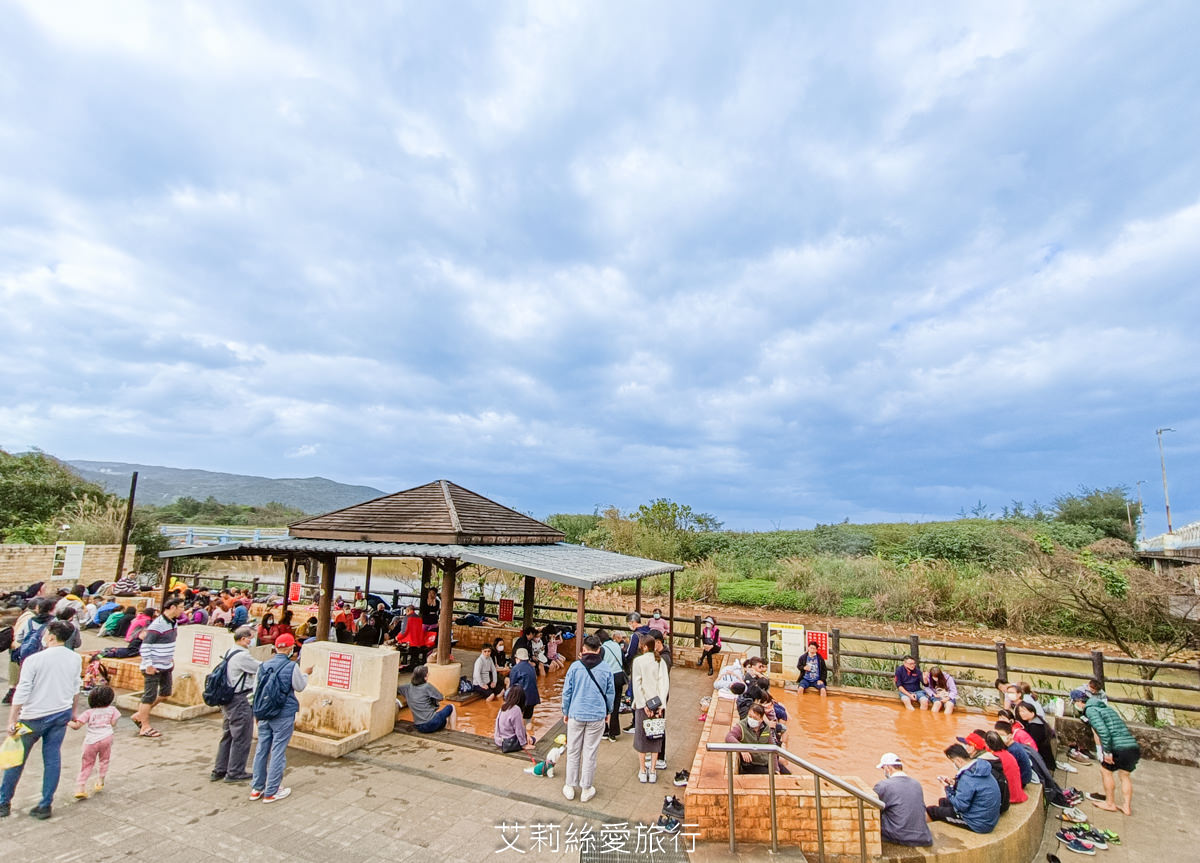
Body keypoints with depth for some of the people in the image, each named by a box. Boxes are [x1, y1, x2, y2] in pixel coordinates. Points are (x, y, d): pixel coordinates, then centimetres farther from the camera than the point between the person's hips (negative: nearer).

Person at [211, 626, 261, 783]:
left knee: (227, 735, 20)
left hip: (227, 698, 10)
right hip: (240, 701, -10)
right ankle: (235, 772, 14)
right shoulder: (242, 656, -22)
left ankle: (219, 770, 28)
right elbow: (262, 668, -15)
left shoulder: (230, 653, 8)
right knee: (241, 738, 4)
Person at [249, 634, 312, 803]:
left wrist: (258, 712, 20)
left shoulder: (264, 665, 0)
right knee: (278, 752, 4)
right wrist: (305, 674, 14)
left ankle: (256, 789, 26)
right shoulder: (292, 667, -15)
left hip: (263, 716, 5)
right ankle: (271, 792, 11)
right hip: (284, 716, -5)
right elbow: (300, 687, -4)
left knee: (261, 750, 15)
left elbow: (255, 689, 8)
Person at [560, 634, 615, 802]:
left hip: (576, 715, 0)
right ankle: (586, 790, 21)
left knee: (573, 752, 13)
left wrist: (565, 712, 11)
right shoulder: (605, 669, -4)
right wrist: (608, 712, 21)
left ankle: (570, 788, 24)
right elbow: (610, 693, 6)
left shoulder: (575, 666, -9)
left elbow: (566, 692, -3)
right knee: (590, 754, 10)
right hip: (597, 716, 1)